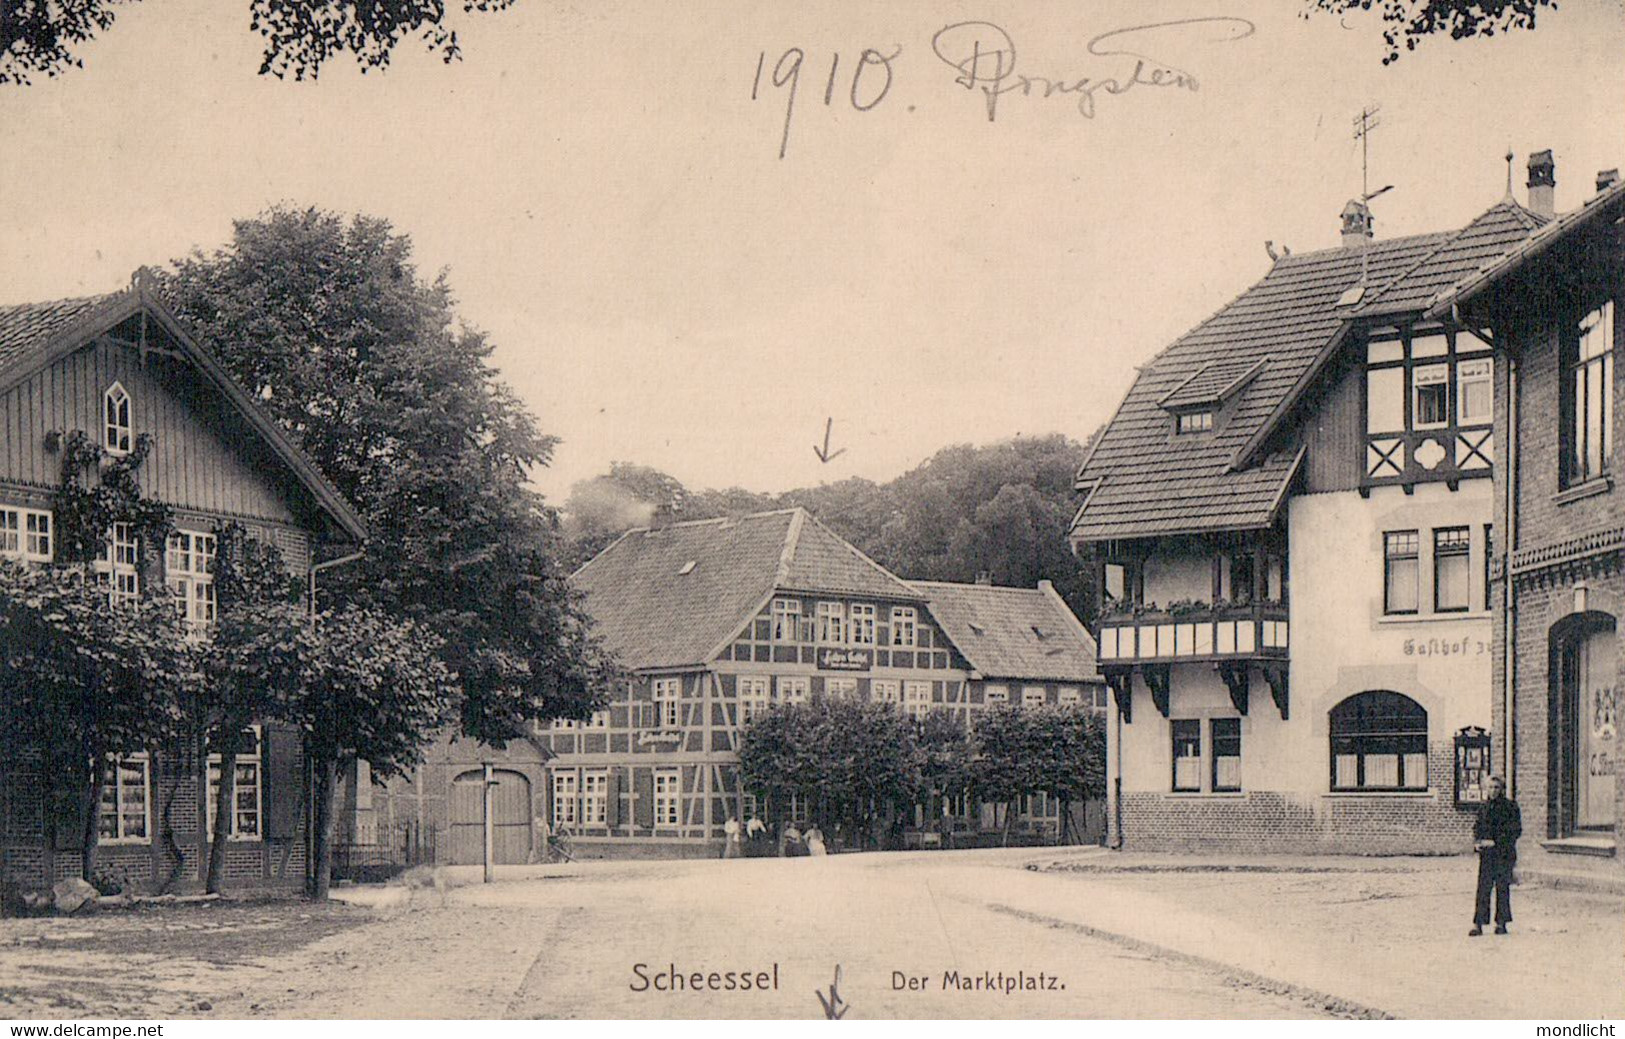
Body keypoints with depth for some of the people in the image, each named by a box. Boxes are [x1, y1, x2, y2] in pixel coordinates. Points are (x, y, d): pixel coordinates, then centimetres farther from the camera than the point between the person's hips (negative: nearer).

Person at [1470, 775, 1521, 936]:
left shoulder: (1511, 806, -3)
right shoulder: (1484, 807, 11)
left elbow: (1516, 831, -7)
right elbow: (1477, 827, 19)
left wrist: (1495, 842, -12)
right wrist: (1477, 841, -2)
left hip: (1504, 853, -3)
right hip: (1486, 853, 3)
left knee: (1502, 887, 2)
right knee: (1483, 887, -2)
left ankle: (1501, 923, 12)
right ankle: (1478, 924, -4)